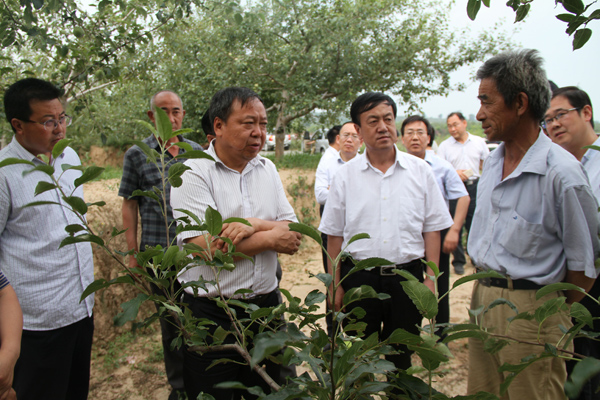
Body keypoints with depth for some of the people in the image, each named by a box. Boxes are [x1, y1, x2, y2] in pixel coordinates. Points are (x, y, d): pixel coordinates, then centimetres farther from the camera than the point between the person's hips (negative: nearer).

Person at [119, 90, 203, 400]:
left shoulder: (197, 151, 6)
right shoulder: (137, 154, 0)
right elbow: (129, 205, 2)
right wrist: (132, 253, -1)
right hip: (160, 252, -2)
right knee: (171, 322, 11)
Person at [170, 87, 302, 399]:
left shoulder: (267, 169, 6)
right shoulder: (193, 173, -11)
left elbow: (293, 234, 1)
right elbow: (204, 245, -22)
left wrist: (253, 224, -19)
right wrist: (271, 238, -13)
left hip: (266, 305, 5)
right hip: (210, 314, -5)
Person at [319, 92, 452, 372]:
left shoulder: (420, 171, 1)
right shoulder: (345, 176, 1)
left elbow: (431, 229, 4)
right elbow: (335, 235, 4)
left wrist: (430, 279, -2)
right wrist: (335, 285, 3)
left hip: (407, 276, 0)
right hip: (358, 277, 0)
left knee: (401, 358, 13)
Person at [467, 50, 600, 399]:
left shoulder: (561, 172, -18)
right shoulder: (492, 163, 7)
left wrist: (554, 315, 1)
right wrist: (484, 288, 16)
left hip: (531, 308, -7)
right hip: (482, 297, 7)